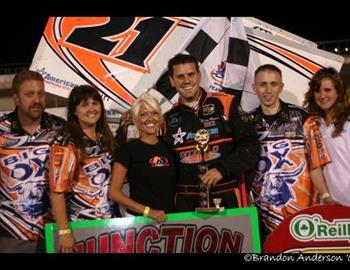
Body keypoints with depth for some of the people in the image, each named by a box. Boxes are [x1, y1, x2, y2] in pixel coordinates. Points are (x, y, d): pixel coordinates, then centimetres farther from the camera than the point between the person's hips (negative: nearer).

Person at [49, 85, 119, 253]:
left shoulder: (105, 138, 7)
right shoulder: (66, 144, -13)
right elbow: (57, 189, -18)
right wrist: (64, 232, -22)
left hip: (109, 219, 6)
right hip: (80, 223, -6)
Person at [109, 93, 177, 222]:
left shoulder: (168, 145, 6)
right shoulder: (128, 149, -6)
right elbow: (114, 192, -9)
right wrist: (147, 211, -15)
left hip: (169, 217, 4)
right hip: (139, 219, -4)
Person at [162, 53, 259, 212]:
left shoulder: (225, 104, 0)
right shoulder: (169, 118, 10)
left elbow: (250, 144, -3)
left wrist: (223, 169, -14)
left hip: (227, 198, -2)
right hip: (186, 202, 3)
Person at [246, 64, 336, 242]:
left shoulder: (301, 118, -1)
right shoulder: (247, 122, 4)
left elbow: (315, 163, -1)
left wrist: (326, 197, -10)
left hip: (300, 206, -1)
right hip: (262, 210, 1)